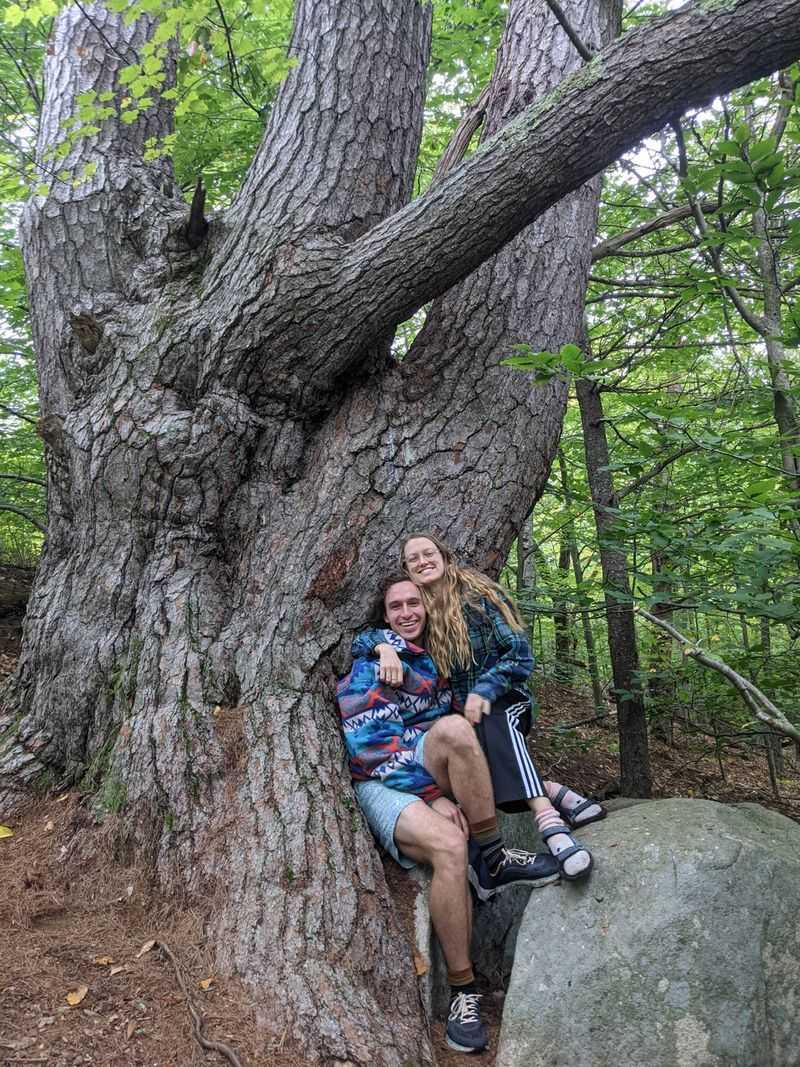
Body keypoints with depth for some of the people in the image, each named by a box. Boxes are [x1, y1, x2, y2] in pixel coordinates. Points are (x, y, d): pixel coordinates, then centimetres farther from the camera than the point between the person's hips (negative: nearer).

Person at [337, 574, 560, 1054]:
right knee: (450, 847, -34)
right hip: (383, 784, -4)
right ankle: (464, 990, -18)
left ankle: (497, 860, -19)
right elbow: (368, 744, -12)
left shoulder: (433, 657, 16)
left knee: (454, 728, -32)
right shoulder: (368, 660, -3)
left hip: (430, 777, 4)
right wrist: (434, 792, -19)